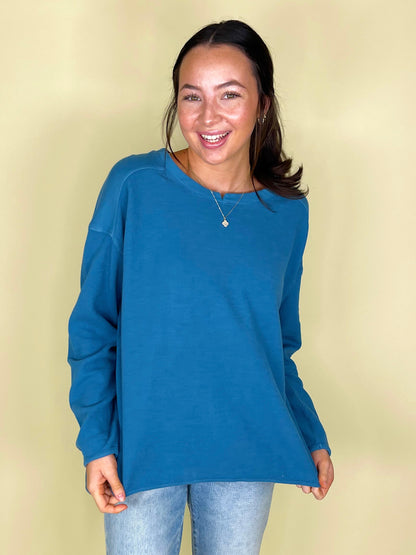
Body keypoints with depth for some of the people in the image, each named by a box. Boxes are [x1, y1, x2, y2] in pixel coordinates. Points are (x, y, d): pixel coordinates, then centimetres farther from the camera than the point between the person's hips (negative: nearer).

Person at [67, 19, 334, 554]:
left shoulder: (289, 210, 0)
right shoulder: (134, 186, -10)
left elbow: (280, 344, 10)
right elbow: (92, 325, -5)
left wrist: (312, 438, 7)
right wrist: (96, 440, -9)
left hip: (248, 451, 3)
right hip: (142, 447, -2)